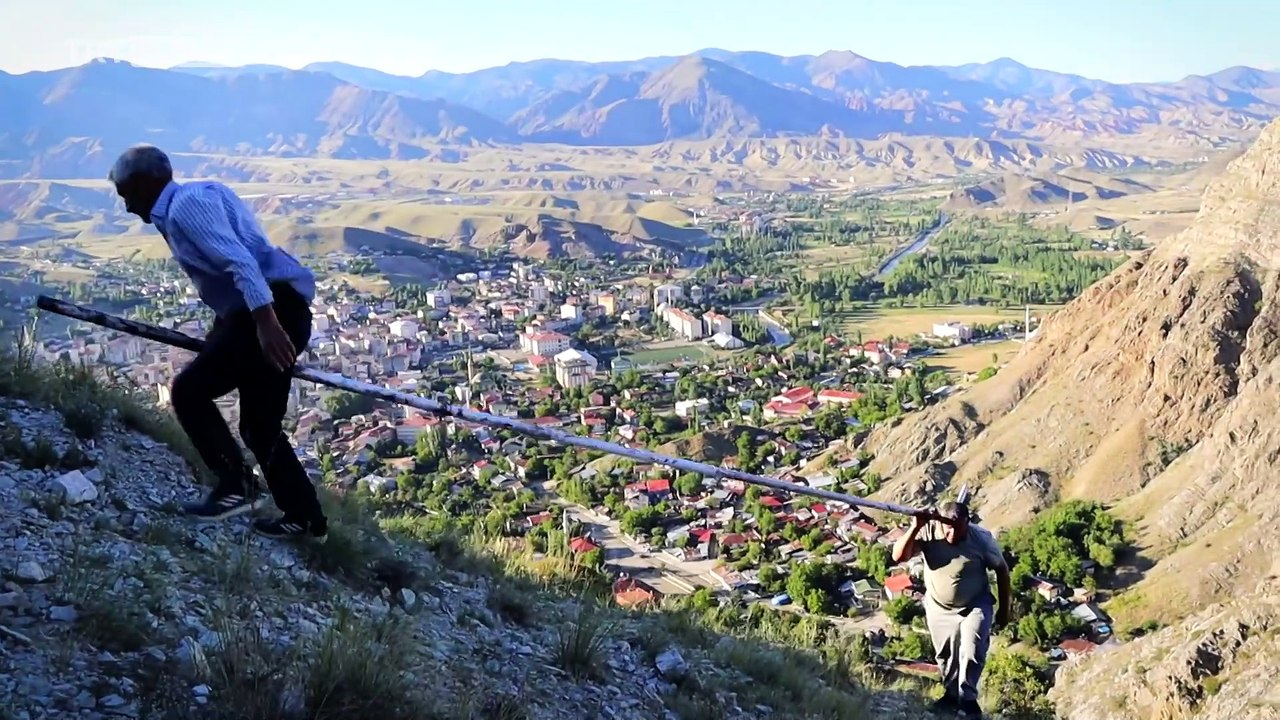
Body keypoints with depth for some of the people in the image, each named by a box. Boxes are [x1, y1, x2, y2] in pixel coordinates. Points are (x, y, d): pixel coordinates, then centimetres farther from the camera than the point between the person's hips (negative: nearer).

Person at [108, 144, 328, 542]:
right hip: (278, 311, 10)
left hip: (272, 311, -10)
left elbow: (238, 260, -23)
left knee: (189, 390, -7)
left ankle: (236, 485, -1)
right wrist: (219, 335, 36)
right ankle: (305, 518, 22)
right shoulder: (200, 194, 23)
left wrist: (264, 321, -34)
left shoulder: (185, 205, -9)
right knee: (259, 424, 16)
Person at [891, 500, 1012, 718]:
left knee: (971, 651, -14)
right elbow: (898, 557, -30)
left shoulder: (982, 537, -24)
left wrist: (1004, 610, -3)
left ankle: (967, 698, 5)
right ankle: (952, 694, 38)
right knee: (945, 655, 16)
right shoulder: (928, 532, -23)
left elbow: (1001, 570, -9)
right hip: (939, 608, 2)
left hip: (975, 606, -2)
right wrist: (914, 529, -43)